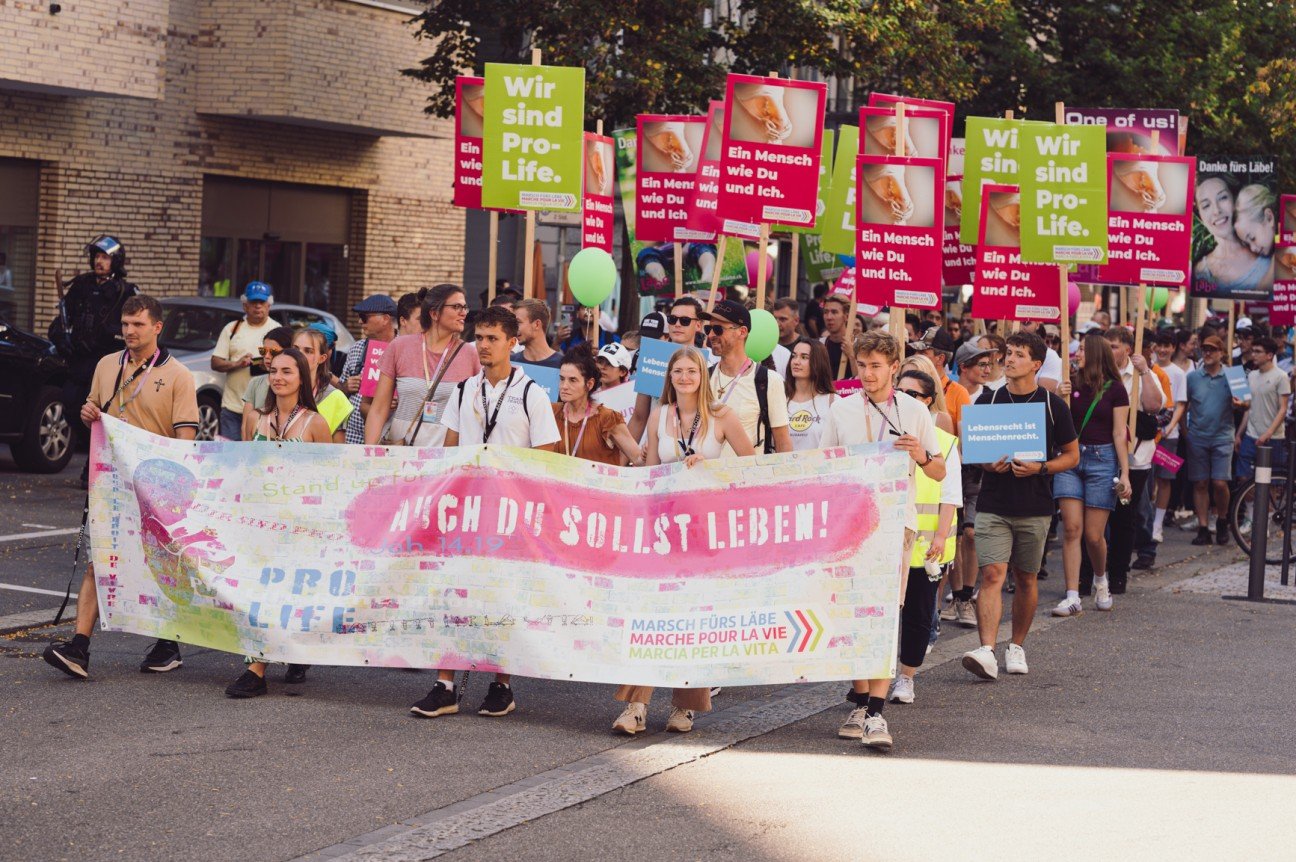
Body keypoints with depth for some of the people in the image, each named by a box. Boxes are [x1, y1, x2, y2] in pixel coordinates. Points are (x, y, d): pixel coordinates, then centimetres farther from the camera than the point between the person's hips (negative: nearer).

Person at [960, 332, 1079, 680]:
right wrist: (988, 464, -10)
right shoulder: (987, 400, 5)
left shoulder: (1053, 405, 2)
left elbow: (1072, 455, 7)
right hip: (993, 505, 0)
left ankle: (1017, 646, 25)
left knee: (1025, 579, 9)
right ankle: (986, 651, -20)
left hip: (1035, 507, 0)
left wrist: (1040, 468, -11)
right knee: (991, 575, -12)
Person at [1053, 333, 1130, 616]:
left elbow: (1119, 434, -1)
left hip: (1102, 460, -3)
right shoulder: (1073, 385, 6)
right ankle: (1072, 597, -7)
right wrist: (1058, 400, -7)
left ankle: (1100, 581, 30)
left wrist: (1125, 474, -6)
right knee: (1071, 528, -7)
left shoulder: (1114, 389, -1)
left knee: (1094, 534, -1)